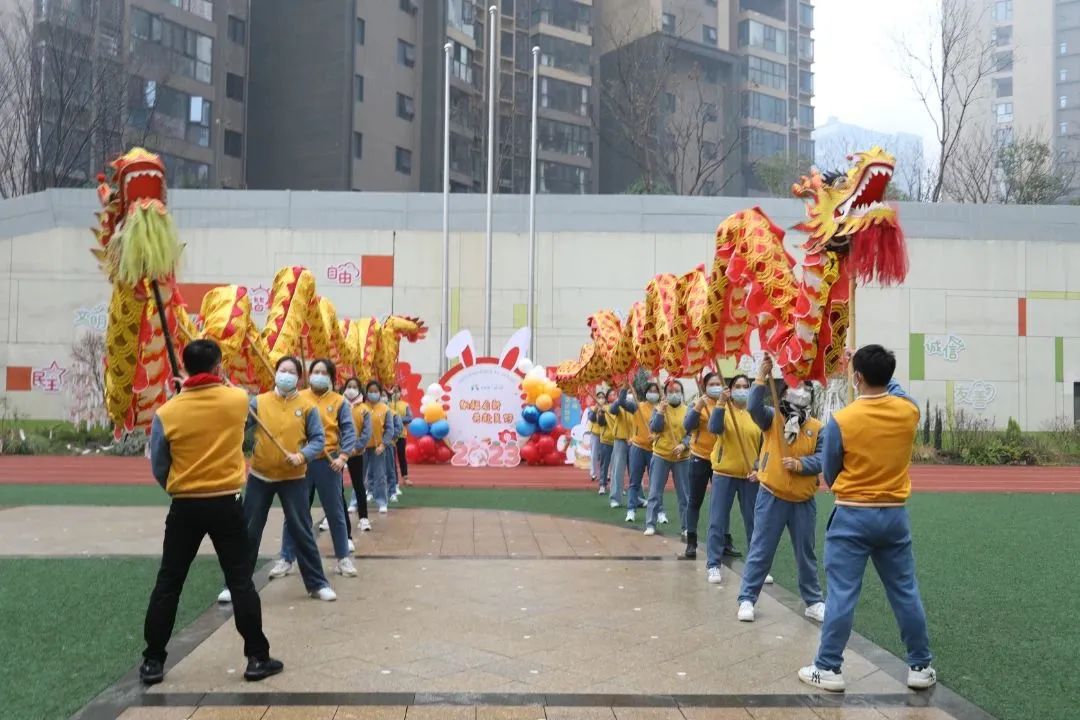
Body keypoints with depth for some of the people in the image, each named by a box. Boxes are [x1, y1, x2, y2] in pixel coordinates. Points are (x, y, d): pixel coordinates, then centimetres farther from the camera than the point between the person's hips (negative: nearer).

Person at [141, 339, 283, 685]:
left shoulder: (166, 413, -8)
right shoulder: (238, 400, -7)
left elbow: (158, 469, 3)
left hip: (185, 507, 0)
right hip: (226, 504, 0)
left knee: (168, 584, 11)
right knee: (241, 582, 7)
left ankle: (153, 662, 17)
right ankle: (257, 658, 11)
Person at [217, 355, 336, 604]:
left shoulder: (307, 407, -4)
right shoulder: (258, 402, -1)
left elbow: (319, 439, -4)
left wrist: (303, 455, -21)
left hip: (293, 478, -1)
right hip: (260, 476, 1)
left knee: (301, 531, 5)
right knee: (249, 531, 8)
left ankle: (317, 584, 16)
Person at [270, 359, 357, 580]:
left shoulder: (339, 402, 0)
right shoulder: (297, 398, 3)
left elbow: (349, 431, -5)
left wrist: (343, 456, -18)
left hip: (327, 463, -1)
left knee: (335, 512, 8)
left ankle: (343, 558, 20)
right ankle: (286, 559, 19)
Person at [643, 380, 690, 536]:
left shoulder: (688, 411, 1)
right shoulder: (659, 409, 1)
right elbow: (654, 428, -11)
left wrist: (683, 445, -20)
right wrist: (661, 412, -21)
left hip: (682, 458, 1)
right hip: (660, 456, 0)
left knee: (683, 494, 6)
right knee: (655, 492, 2)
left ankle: (687, 526, 15)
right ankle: (650, 524, 8)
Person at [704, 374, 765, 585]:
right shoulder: (723, 410, -2)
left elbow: (764, 446, 7)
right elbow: (714, 428, -23)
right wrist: (720, 404, -34)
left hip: (750, 476, 2)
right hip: (724, 474, -2)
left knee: (754, 522, 8)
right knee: (718, 521, 2)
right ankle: (713, 565, 10)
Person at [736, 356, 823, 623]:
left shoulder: (817, 428, 0)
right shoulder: (772, 419, -4)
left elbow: (822, 459, -6)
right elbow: (753, 407, -23)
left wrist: (800, 464, -23)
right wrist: (762, 377, -31)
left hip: (803, 502, 2)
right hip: (771, 497, -2)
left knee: (806, 554, 14)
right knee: (760, 551, 3)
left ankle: (813, 602, 27)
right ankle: (747, 599, 13)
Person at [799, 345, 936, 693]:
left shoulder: (841, 420, -15)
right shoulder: (909, 410, -5)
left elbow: (829, 474, -1)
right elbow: (895, 389, 23)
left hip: (853, 516, -4)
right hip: (895, 515, 4)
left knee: (841, 595, 3)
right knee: (906, 593, 14)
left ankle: (828, 669, 11)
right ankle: (921, 666, 25)